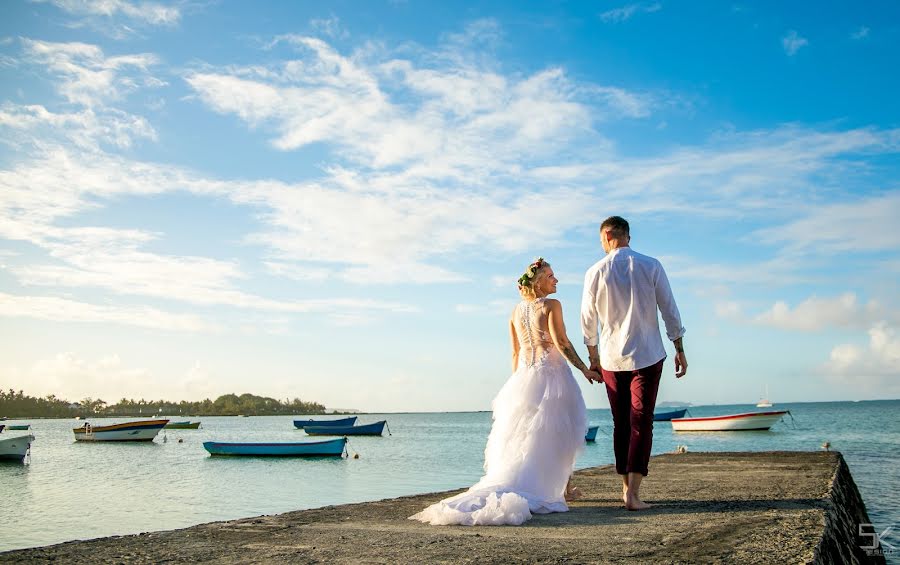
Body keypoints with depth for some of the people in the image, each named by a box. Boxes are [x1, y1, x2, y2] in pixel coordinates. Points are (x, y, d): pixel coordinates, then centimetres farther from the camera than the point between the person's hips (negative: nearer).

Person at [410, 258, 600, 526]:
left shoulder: (516, 311, 13)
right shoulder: (551, 305, -6)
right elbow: (561, 343, -14)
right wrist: (585, 369, -8)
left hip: (523, 378, 6)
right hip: (550, 374, -6)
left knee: (520, 440, 10)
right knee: (556, 435, 4)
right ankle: (562, 488, 8)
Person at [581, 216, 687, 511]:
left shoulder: (595, 272, -2)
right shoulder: (651, 266, -4)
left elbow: (588, 320, 3)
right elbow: (669, 310, -2)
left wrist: (593, 357, 16)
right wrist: (679, 350, 6)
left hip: (611, 359, 1)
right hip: (647, 355, -1)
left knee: (621, 423, 13)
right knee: (641, 423, -1)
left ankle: (626, 487, 21)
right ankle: (633, 492, -10)